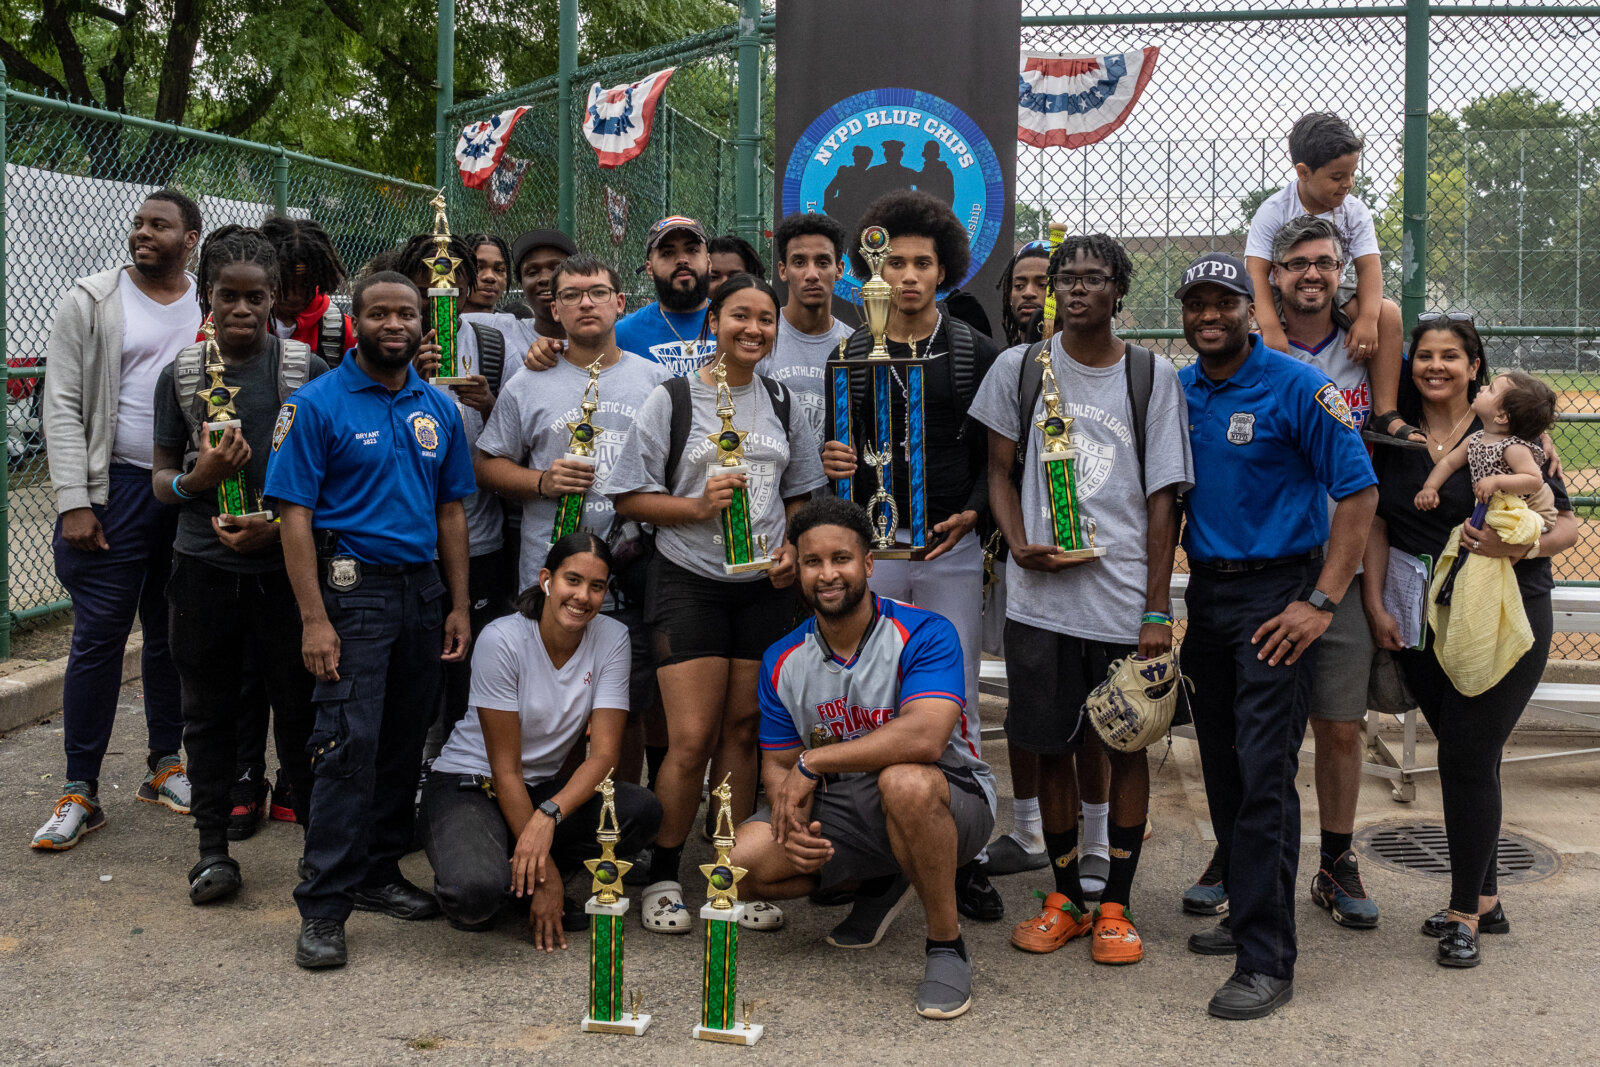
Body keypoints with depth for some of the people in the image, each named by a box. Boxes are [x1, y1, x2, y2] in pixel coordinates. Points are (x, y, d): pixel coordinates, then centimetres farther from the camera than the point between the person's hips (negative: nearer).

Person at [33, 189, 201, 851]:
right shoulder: (91, 301, 0)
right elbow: (63, 406, -4)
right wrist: (74, 503, -12)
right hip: (116, 490, -3)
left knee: (172, 634, 12)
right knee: (99, 635, -3)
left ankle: (166, 764, 26)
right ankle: (80, 791, 4)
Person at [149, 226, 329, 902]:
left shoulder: (307, 370, 0)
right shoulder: (181, 374, 5)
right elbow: (161, 476, 10)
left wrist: (279, 525, -12)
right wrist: (197, 479, -13)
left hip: (286, 563, -2)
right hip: (205, 567, 2)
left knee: (300, 706, 4)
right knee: (209, 710, 9)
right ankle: (213, 845, 19)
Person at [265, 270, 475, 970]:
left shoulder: (438, 409, 12)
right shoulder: (319, 405, -4)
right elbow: (295, 515, -8)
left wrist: (458, 607, 9)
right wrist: (314, 619, -15)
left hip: (422, 589, 6)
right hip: (354, 589, -5)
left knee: (405, 741, 9)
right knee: (349, 742, -11)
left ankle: (378, 872, 23)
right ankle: (323, 906, -6)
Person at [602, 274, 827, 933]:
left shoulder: (781, 404, 12)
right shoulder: (672, 400, -1)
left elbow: (799, 495, 20)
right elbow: (629, 498, -3)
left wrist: (792, 549, 1)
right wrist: (698, 507, -18)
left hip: (764, 585, 4)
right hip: (689, 582, -4)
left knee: (743, 732, 7)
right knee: (692, 738, -8)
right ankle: (663, 879, 8)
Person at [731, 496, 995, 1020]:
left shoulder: (923, 633, -17)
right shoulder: (783, 661, 1)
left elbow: (925, 736, -33)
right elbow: (778, 764, 6)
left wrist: (813, 762, -25)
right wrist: (792, 825, -18)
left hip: (950, 802, -5)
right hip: (843, 807, 6)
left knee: (904, 780, -40)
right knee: (745, 861, -16)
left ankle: (946, 943, -17)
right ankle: (882, 883, 12)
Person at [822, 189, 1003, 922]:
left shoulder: (978, 355, 5)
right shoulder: (847, 357, 7)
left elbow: (997, 453, 6)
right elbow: (830, 452, 11)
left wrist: (973, 511, -9)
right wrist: (831, 467, -12)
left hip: (950, 548, -1)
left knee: (955, 704, 3)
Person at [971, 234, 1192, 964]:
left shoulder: (1152, 376, 2)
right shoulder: (1019, 367, 6)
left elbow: (1162, 497, 1)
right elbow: (999, 471, 11)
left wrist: (1158, 609, -4)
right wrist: (1019, 545, -8)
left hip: (1125, 597, -1)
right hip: (1040, 596, 1)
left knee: (1126, 746, 6)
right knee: (1050, 746, 8)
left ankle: (1115, 905, 18)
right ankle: (1065, 898, 22)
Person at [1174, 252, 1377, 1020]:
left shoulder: (1295, 387, -9)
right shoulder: (1176, 392, 8)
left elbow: (1357, 491, -10)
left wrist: (1321, 603, -15)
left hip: (1276, 595, -6)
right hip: (1205, 592, 6)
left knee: (1263, 773, -10)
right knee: (1221, 768, 12)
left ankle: (1266, 961, -6)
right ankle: (1247, 914, 27)